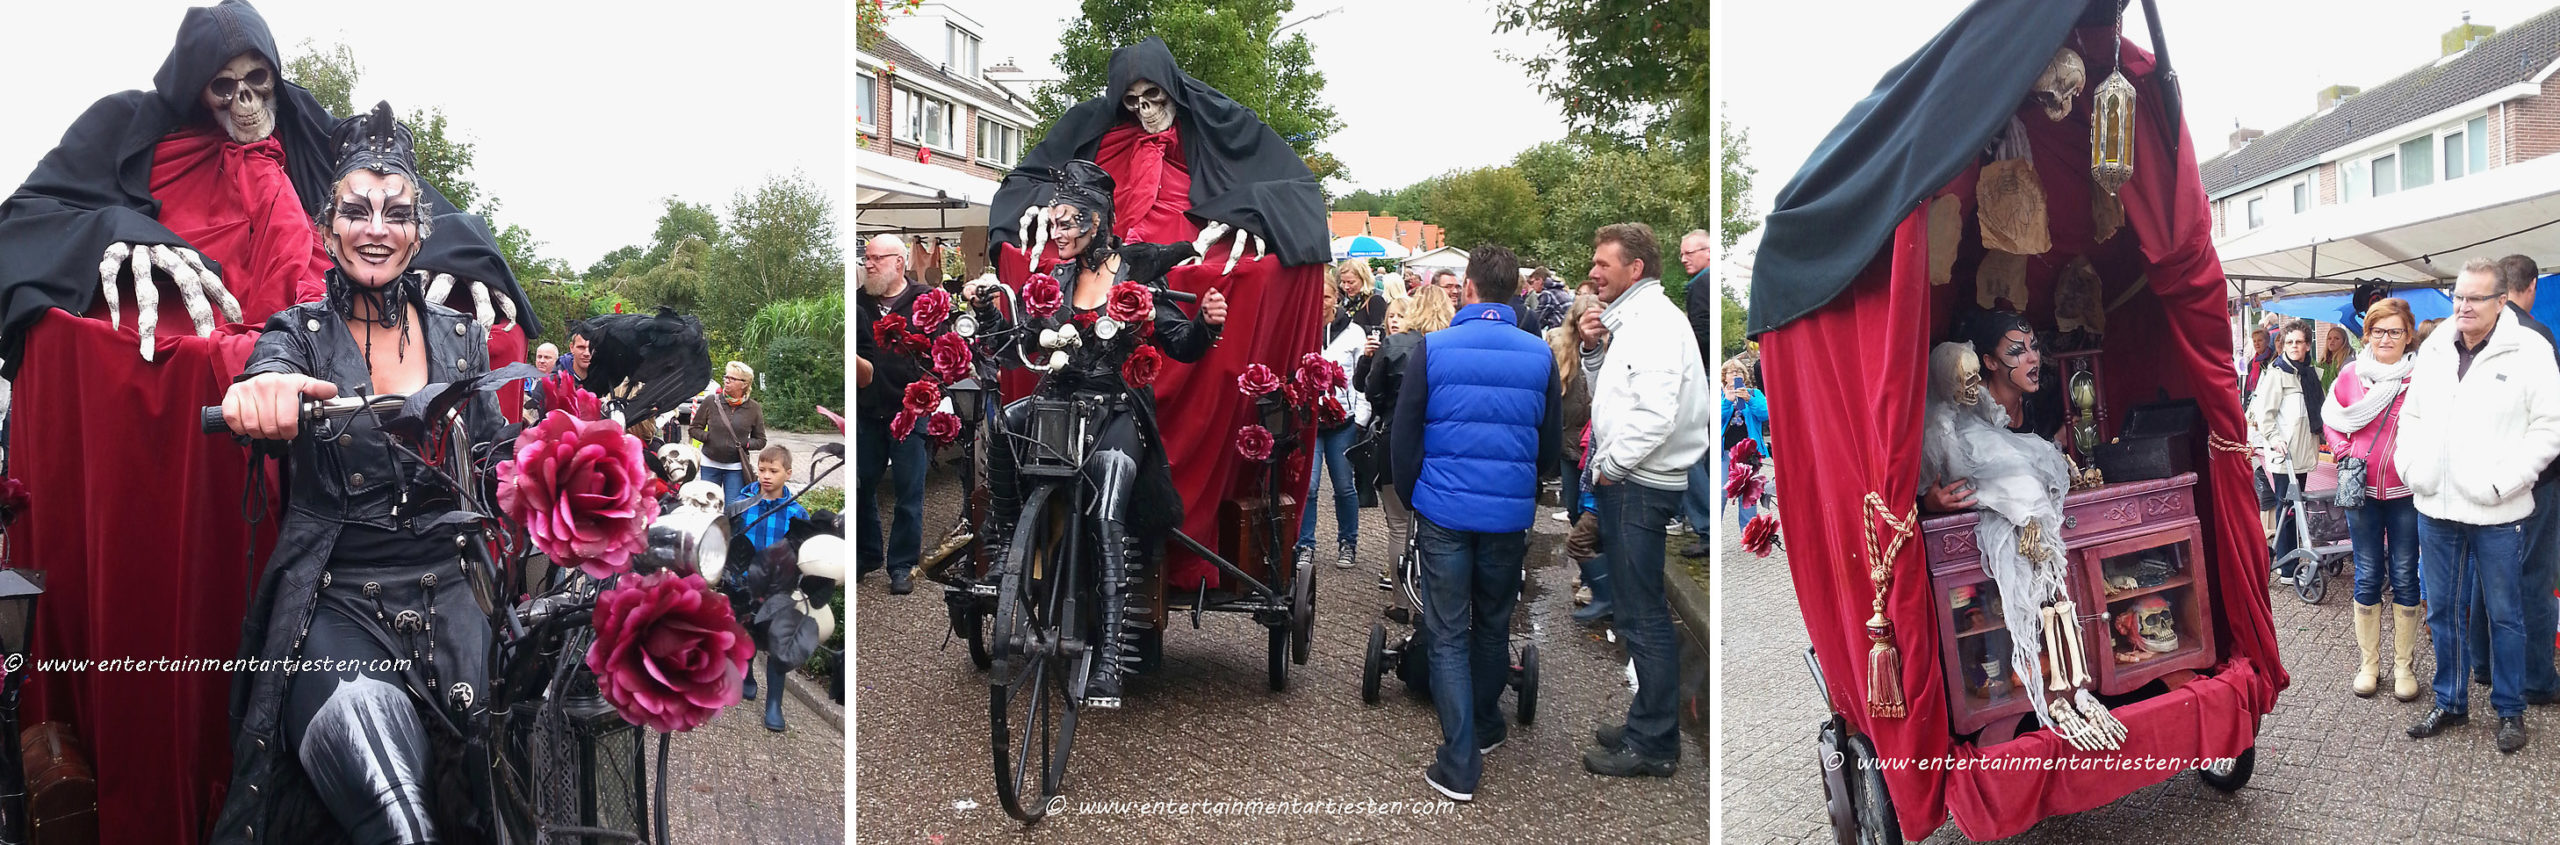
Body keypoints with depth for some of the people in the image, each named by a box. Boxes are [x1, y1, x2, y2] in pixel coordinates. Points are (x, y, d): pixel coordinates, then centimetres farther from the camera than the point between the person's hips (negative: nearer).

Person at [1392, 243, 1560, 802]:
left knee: (1448, 637, 3)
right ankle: (1485, 728, 38)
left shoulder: (1433, 348, -6)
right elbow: (1550, 447, 9)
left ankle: (1460, 767, 1)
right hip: (1510, 517, 2)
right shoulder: (1540, 356, 0)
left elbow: (1404, 437, -1)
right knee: (1493, 627, 20)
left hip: (1444, 513, -2)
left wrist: (1412, 498, 15)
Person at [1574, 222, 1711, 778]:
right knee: (1635, 611, 17)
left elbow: (1655, 414, -24)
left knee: (1643, 615, -6)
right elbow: (1608, 394, 22)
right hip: (1622, 482, 11)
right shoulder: (1629, 319, 17)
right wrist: (1594, 350, 6)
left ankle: (1653, 744, 1)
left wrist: (1609, 464, -14)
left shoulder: (1655, 320, -15)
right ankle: (1647, 723, 27)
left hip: (1641, 485, -11)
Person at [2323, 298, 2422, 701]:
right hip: (2362, 488, 2)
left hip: (2405, 490, -2)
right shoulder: (2350, 374, 1)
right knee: (2368, 576, 8)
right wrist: (2345, 454, -1)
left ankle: (2404, 665, 15)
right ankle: (2368, 663, 17)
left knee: (2404, 577, 5)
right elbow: (2332, 419, 12)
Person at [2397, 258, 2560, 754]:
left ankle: (2509, 711, 20)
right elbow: (2411, 416, 16)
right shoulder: (2434, 351, 8)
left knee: (2505, 614, 6)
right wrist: (2412, 469, 1)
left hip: (2498, 513, -4)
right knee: (2444, 613, 13)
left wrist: (2504, 481, -15)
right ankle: (2450, 704, 25)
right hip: (2436, 508, 4)